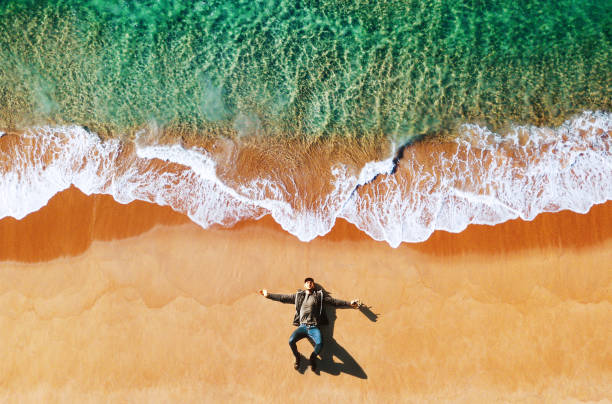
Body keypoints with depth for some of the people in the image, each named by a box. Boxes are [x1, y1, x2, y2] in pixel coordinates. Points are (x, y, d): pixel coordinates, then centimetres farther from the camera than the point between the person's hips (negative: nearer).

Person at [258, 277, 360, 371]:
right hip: (302, 326, 1)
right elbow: (283, 298, 18)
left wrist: (349, 303, -2)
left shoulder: (319, 295, 12)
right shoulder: (298, 295, 17)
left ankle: (313, 358, 5)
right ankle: (297, 357, 7)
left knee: (319, 343, -30)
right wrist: (268, 295, 14)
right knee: (291, 341, -27)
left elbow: (334, 301, 7)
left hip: (314, 327, -1)